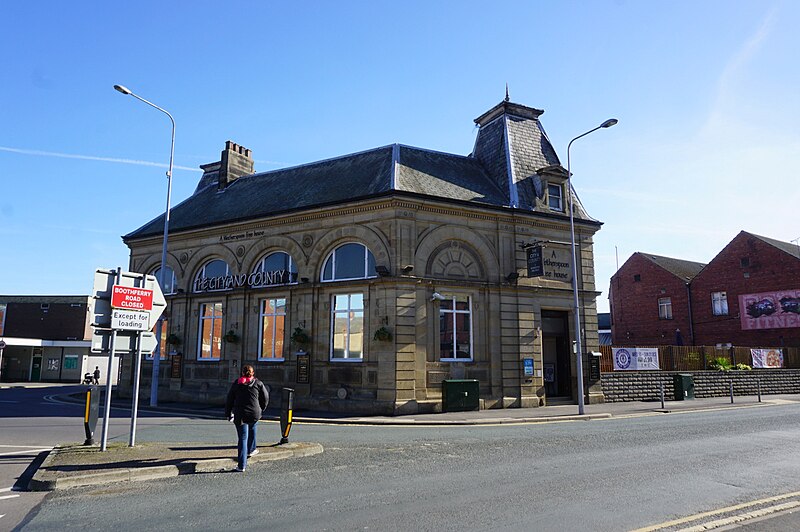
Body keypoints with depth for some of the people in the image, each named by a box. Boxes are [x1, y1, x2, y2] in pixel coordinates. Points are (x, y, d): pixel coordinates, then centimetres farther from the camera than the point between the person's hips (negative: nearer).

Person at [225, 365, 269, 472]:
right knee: (252, 427, 32)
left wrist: (228, 414, 15)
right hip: (255, 415, 0)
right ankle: (251, 450, 40)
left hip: (240, 416, 0)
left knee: (242, 439, 4)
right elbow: (265, 399, 5)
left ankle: (242, 465, 2)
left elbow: (229, 400, 7)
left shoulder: (236, 384, 6)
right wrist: (260, 410, 21)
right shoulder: (258, 383, 3)